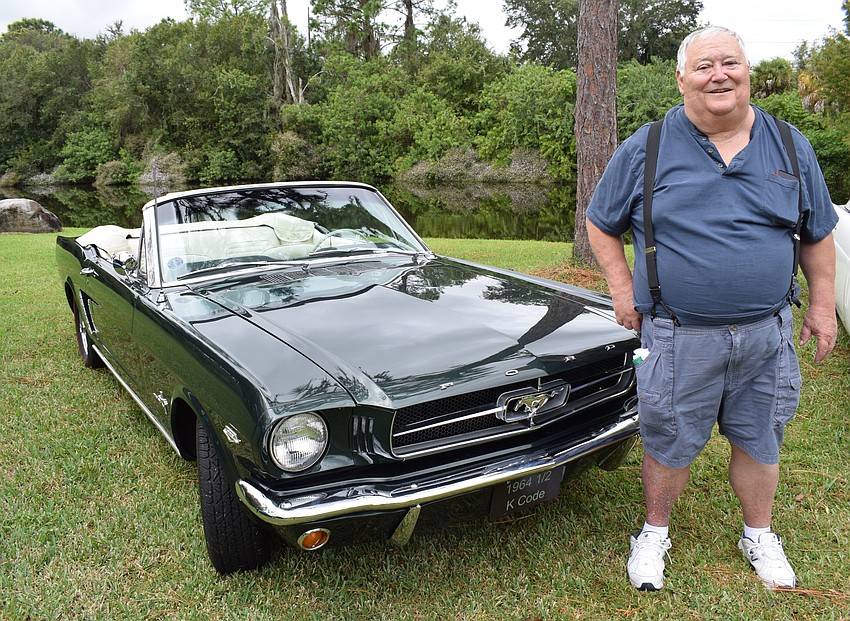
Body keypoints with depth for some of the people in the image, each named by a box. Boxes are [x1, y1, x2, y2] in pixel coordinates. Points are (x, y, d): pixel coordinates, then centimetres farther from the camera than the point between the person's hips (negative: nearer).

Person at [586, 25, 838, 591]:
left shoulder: (791, 147, 5)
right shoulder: (645, 149, -4)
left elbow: (818, 233, 13)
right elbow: (601, 224, 5)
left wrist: (823, 305, 10)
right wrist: (622, 290, -3)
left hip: (767, 332, 3)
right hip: (678, 337, -2)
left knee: (759, 440, 17)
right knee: (670, 444, 10)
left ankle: (759, 535, 40)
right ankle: (655, 533, 34)